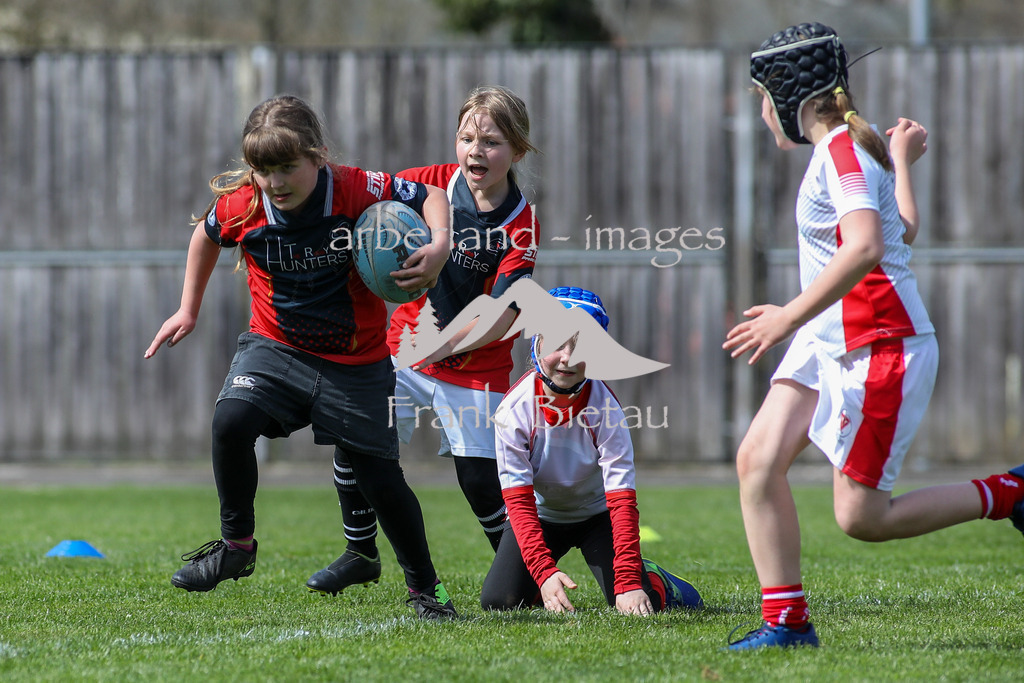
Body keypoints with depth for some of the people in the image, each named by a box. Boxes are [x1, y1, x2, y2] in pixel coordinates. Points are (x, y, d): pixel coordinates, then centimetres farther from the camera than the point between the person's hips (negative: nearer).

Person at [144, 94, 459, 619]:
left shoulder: (358, 191, -20)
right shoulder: (240, 206, -13)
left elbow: (431, 197, -8)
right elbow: (207, 235, 11)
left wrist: (439, 246, -28)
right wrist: (188, 310, 15)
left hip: (356, 361, -1)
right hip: (275, 345, 2)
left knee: (380, 476, 0)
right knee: (231, 422, -25)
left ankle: (425, 587, 20)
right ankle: (236, 546, -5)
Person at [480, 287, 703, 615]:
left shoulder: (605, 408, -26)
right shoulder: (514, 410, -25)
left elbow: (622, 501, -28)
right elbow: (519, 500, -25)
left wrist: (630, 583, -38)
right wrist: (544, 572, -39)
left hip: (597, 512, -1)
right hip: (541, 515, 1)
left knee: (636, 604, -20)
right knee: (498, 600, -20)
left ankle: (654, 581, 16)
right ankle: (546, 584, 15)